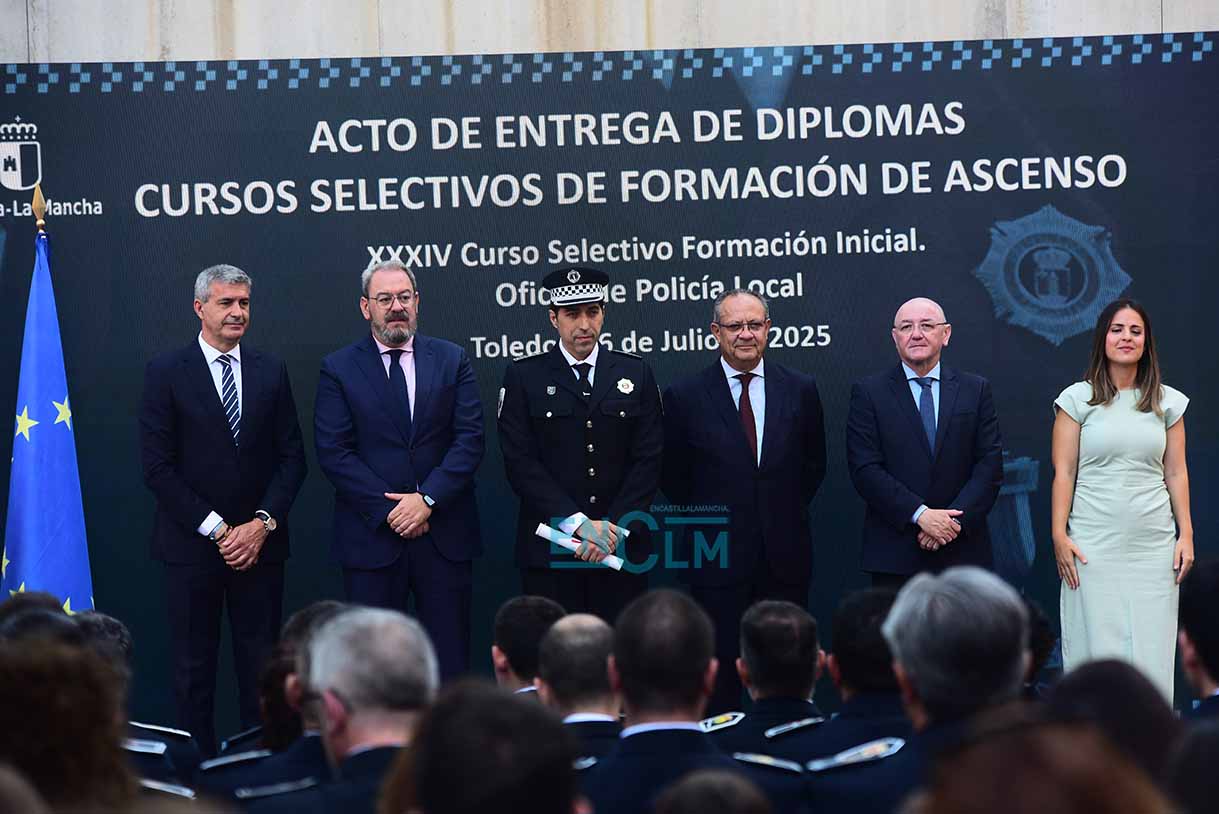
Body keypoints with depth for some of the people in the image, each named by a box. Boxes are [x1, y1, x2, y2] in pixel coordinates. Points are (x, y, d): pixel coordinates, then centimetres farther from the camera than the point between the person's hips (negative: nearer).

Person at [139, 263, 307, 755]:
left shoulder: (271, 372, 8)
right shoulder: (166, 373, -2)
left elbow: (291, 456, 7)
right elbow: (158, 466, -7)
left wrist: (263, 523, -8)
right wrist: (217, 530, -11)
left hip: (259, 542, 2)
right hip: (191, 545, -2)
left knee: (260, 663, 5)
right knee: (193, 665, 4)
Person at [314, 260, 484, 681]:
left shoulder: (452, 360, 7)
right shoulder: (338, 369, 3)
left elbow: (470, 438, 0)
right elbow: (333, 452, -4)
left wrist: (428, 499, -13)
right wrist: (387, 509, -12)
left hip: (444, 534, 1)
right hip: (372, 537, -1)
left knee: (449, 658, 3)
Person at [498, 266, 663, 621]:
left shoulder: (635, 373, 9)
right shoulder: (523, 376, 3)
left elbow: (648, 459, 4)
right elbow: (521, 462, -4)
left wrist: (613, 527, -8)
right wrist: (579, 524, -12)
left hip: (622, 547, 1)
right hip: (549, 550, -1)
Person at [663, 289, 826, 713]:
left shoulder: (800, 389, 5)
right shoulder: (684, 396, -1)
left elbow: (813, 465, 15)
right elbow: (675, 477, 6)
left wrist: (785, 513, 9)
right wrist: (710, 521, 5)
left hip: (785, 555, 2)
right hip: (716, 557, -2)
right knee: (720, 669, 1)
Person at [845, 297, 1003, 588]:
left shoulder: (976, 390, 9)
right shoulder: (868, 392, 3)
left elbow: (989, 465, 2)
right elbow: (865, 469, -5)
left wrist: (955, 520, -11)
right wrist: (920, 514, -15)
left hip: (963, 552, 2)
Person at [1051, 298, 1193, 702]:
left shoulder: (1167, 402, 10)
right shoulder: (1078, 399, 2)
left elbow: (1176, 472, 10)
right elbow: (1063, 472, 0)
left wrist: (1186, 535, 4)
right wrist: (1059, 535, -8)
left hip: (1154, 545, 2)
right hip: (1094, 545, -2)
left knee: (1151, 649, 1)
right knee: (1097, 647, -3)